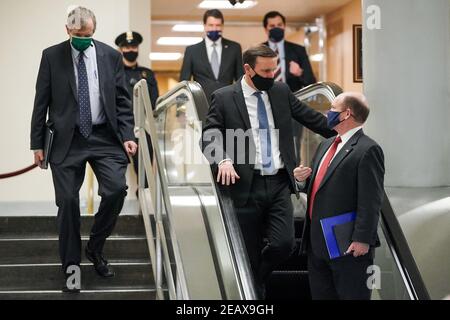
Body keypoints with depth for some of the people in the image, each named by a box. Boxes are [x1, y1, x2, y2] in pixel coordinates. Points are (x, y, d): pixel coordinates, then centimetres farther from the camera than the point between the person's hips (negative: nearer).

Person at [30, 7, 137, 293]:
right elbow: (41, 102, 4)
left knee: (117, 189, -15)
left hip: (105, 138, 1)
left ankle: (95, 248, 10)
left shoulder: (111, 56, 5)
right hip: (67, 140, -1)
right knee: (68, 201, 0)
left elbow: (122, 100, 7)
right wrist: (38, 142, 1)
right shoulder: (52, 56, 3)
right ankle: (71, 266, 14)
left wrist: (127, 135, -4)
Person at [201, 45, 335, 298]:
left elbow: (311, 117, 16)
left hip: (279, 184, 3)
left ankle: (257, 277, 21)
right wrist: (223, 160, -24)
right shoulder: (224, 98, -2)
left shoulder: (281, 91, 10)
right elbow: (209, 137, -5)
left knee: (284, 244, -8)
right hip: (247, 186, -3)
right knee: (250, 253, 2)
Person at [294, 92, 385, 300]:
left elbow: (370, 201, -17)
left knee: (352, 295, 0)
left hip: (349, 246, -9)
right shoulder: (326, 145, 16)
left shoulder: (367, 150, -12)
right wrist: (304, 178, 5)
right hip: (317, 243, 9)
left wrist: (362, 239, -21)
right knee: (321, 295, 13)